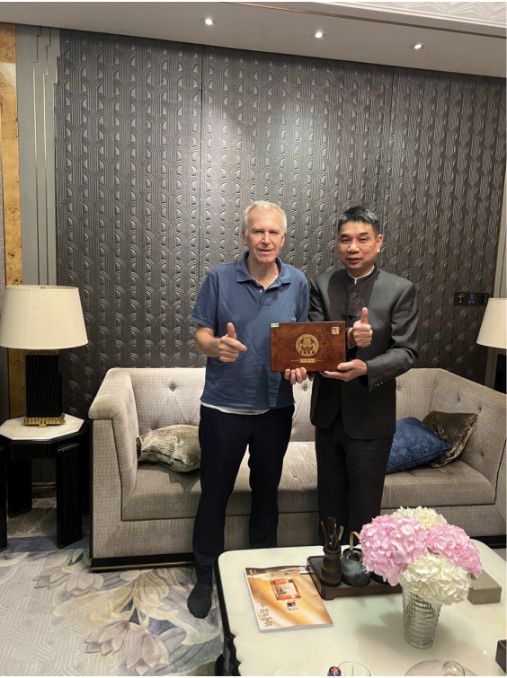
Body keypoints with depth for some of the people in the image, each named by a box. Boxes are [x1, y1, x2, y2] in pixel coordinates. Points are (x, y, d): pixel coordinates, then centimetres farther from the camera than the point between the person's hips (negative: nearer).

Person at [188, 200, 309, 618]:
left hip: (275, 407, 2)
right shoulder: (220, 279, -6)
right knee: (214, 494, 10)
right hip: (223, 406, -2)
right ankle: (206, 577, 32)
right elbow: (201, 335, -3)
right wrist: (216, 345, -25)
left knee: (267, 492, 18)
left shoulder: (298, 283, 0)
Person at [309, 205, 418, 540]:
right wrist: (347, 340, -28)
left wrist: (366, 368, -30)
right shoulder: (322, 285, 1)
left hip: (370, 416, -3)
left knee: (363, 510, 10)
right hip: (328, 412, 3)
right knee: (330, 501, 20)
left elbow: (407, 351, -11)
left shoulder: (401, 290, -7)